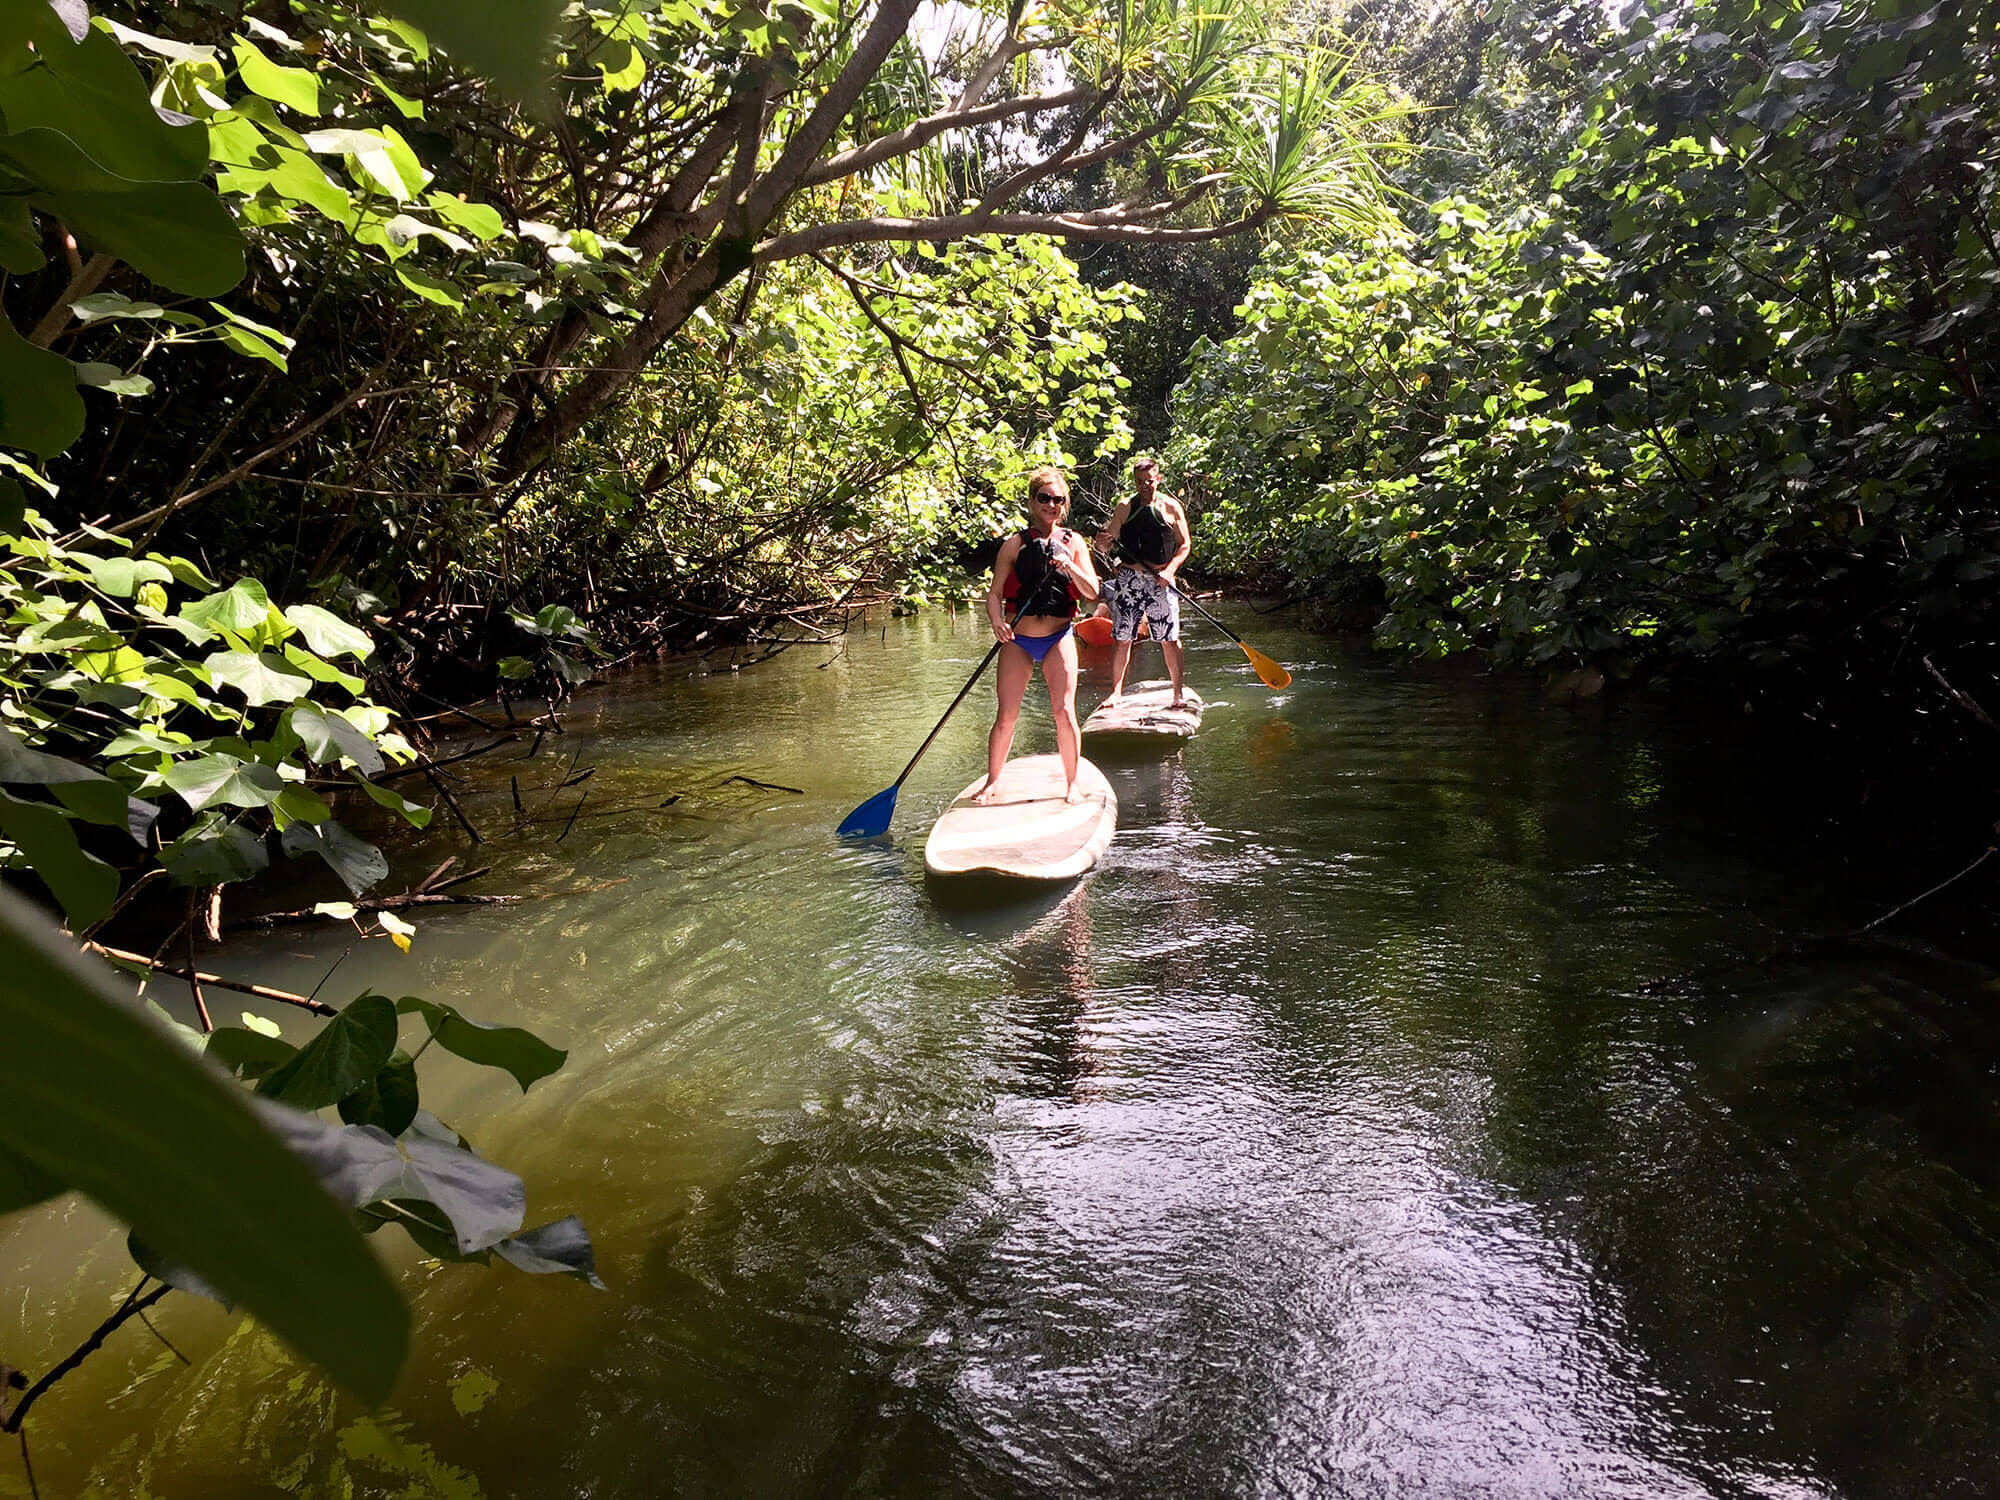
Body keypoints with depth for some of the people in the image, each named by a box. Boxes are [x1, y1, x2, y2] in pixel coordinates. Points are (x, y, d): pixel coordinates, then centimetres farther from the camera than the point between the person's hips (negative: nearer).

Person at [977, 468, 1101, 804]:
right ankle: (992, 781, 17)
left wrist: (1069, 566, -17)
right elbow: (994, 593, -1)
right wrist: (998, 622, -21)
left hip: (1058, 638, 1)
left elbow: (1092, 592, 0)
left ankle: (1071, 784, 7)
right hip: (1018, 640, 0)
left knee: (1064, 712, -9)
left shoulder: (1073, 542, 5)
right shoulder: (1015, 544, 0)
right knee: (1006, 716, -1)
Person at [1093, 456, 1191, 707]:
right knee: (1122, 637, 1)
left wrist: (1170, 570, -10)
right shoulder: (1125, 507, 7)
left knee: (1169, 638, 1)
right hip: (1129, 578, 1)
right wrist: (1101, 544, -17)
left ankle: (1178, 691, 11)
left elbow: (1185, 545, 5)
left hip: (1161, 581, -1)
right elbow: (1109, 541, 7)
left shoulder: (1171, 507, 4)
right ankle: (1116, 691, 10)